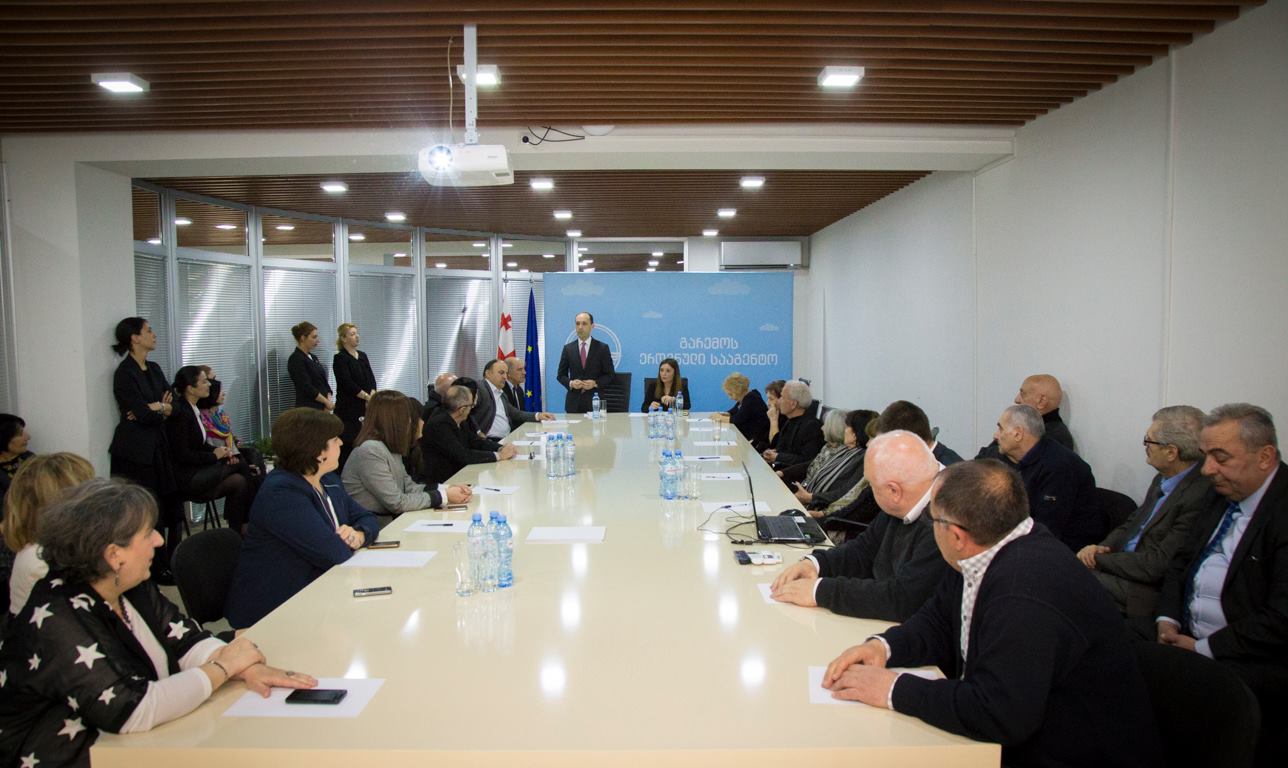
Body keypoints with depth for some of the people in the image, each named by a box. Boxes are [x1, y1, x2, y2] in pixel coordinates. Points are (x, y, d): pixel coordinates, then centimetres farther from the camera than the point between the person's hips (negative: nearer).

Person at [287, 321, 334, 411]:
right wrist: (326, 402, -13)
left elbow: (323, 382, 13)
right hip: (307, 409, -9)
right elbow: (306, 388, -19)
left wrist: (329, 400, -4)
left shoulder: (313, 358, 15)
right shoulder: (296, 360, -12)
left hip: (321, 408, 9)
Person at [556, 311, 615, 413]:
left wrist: (595, 383, -14)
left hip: (596, 401, -1)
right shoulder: (568, 348, 7)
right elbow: (561, 375, 10)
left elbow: (609, 375, 3)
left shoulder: (602, 348, 2)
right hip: (573, 402, 1)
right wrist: (570, 383, -10)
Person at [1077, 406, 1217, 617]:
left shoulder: (1199, 496, -22)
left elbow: (1157, 565, -22)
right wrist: (1101, 547, -2)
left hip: (1149, 590, -8)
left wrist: (1099, 558, -12)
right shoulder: (1164, 480, 6)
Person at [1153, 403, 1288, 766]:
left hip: (1252, 664, -8)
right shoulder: (1222, 497, 12)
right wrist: (1167, 619, 2)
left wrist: (1204, 649, -17)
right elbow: (1182, 562, 19)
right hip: (1187, 641, 8)